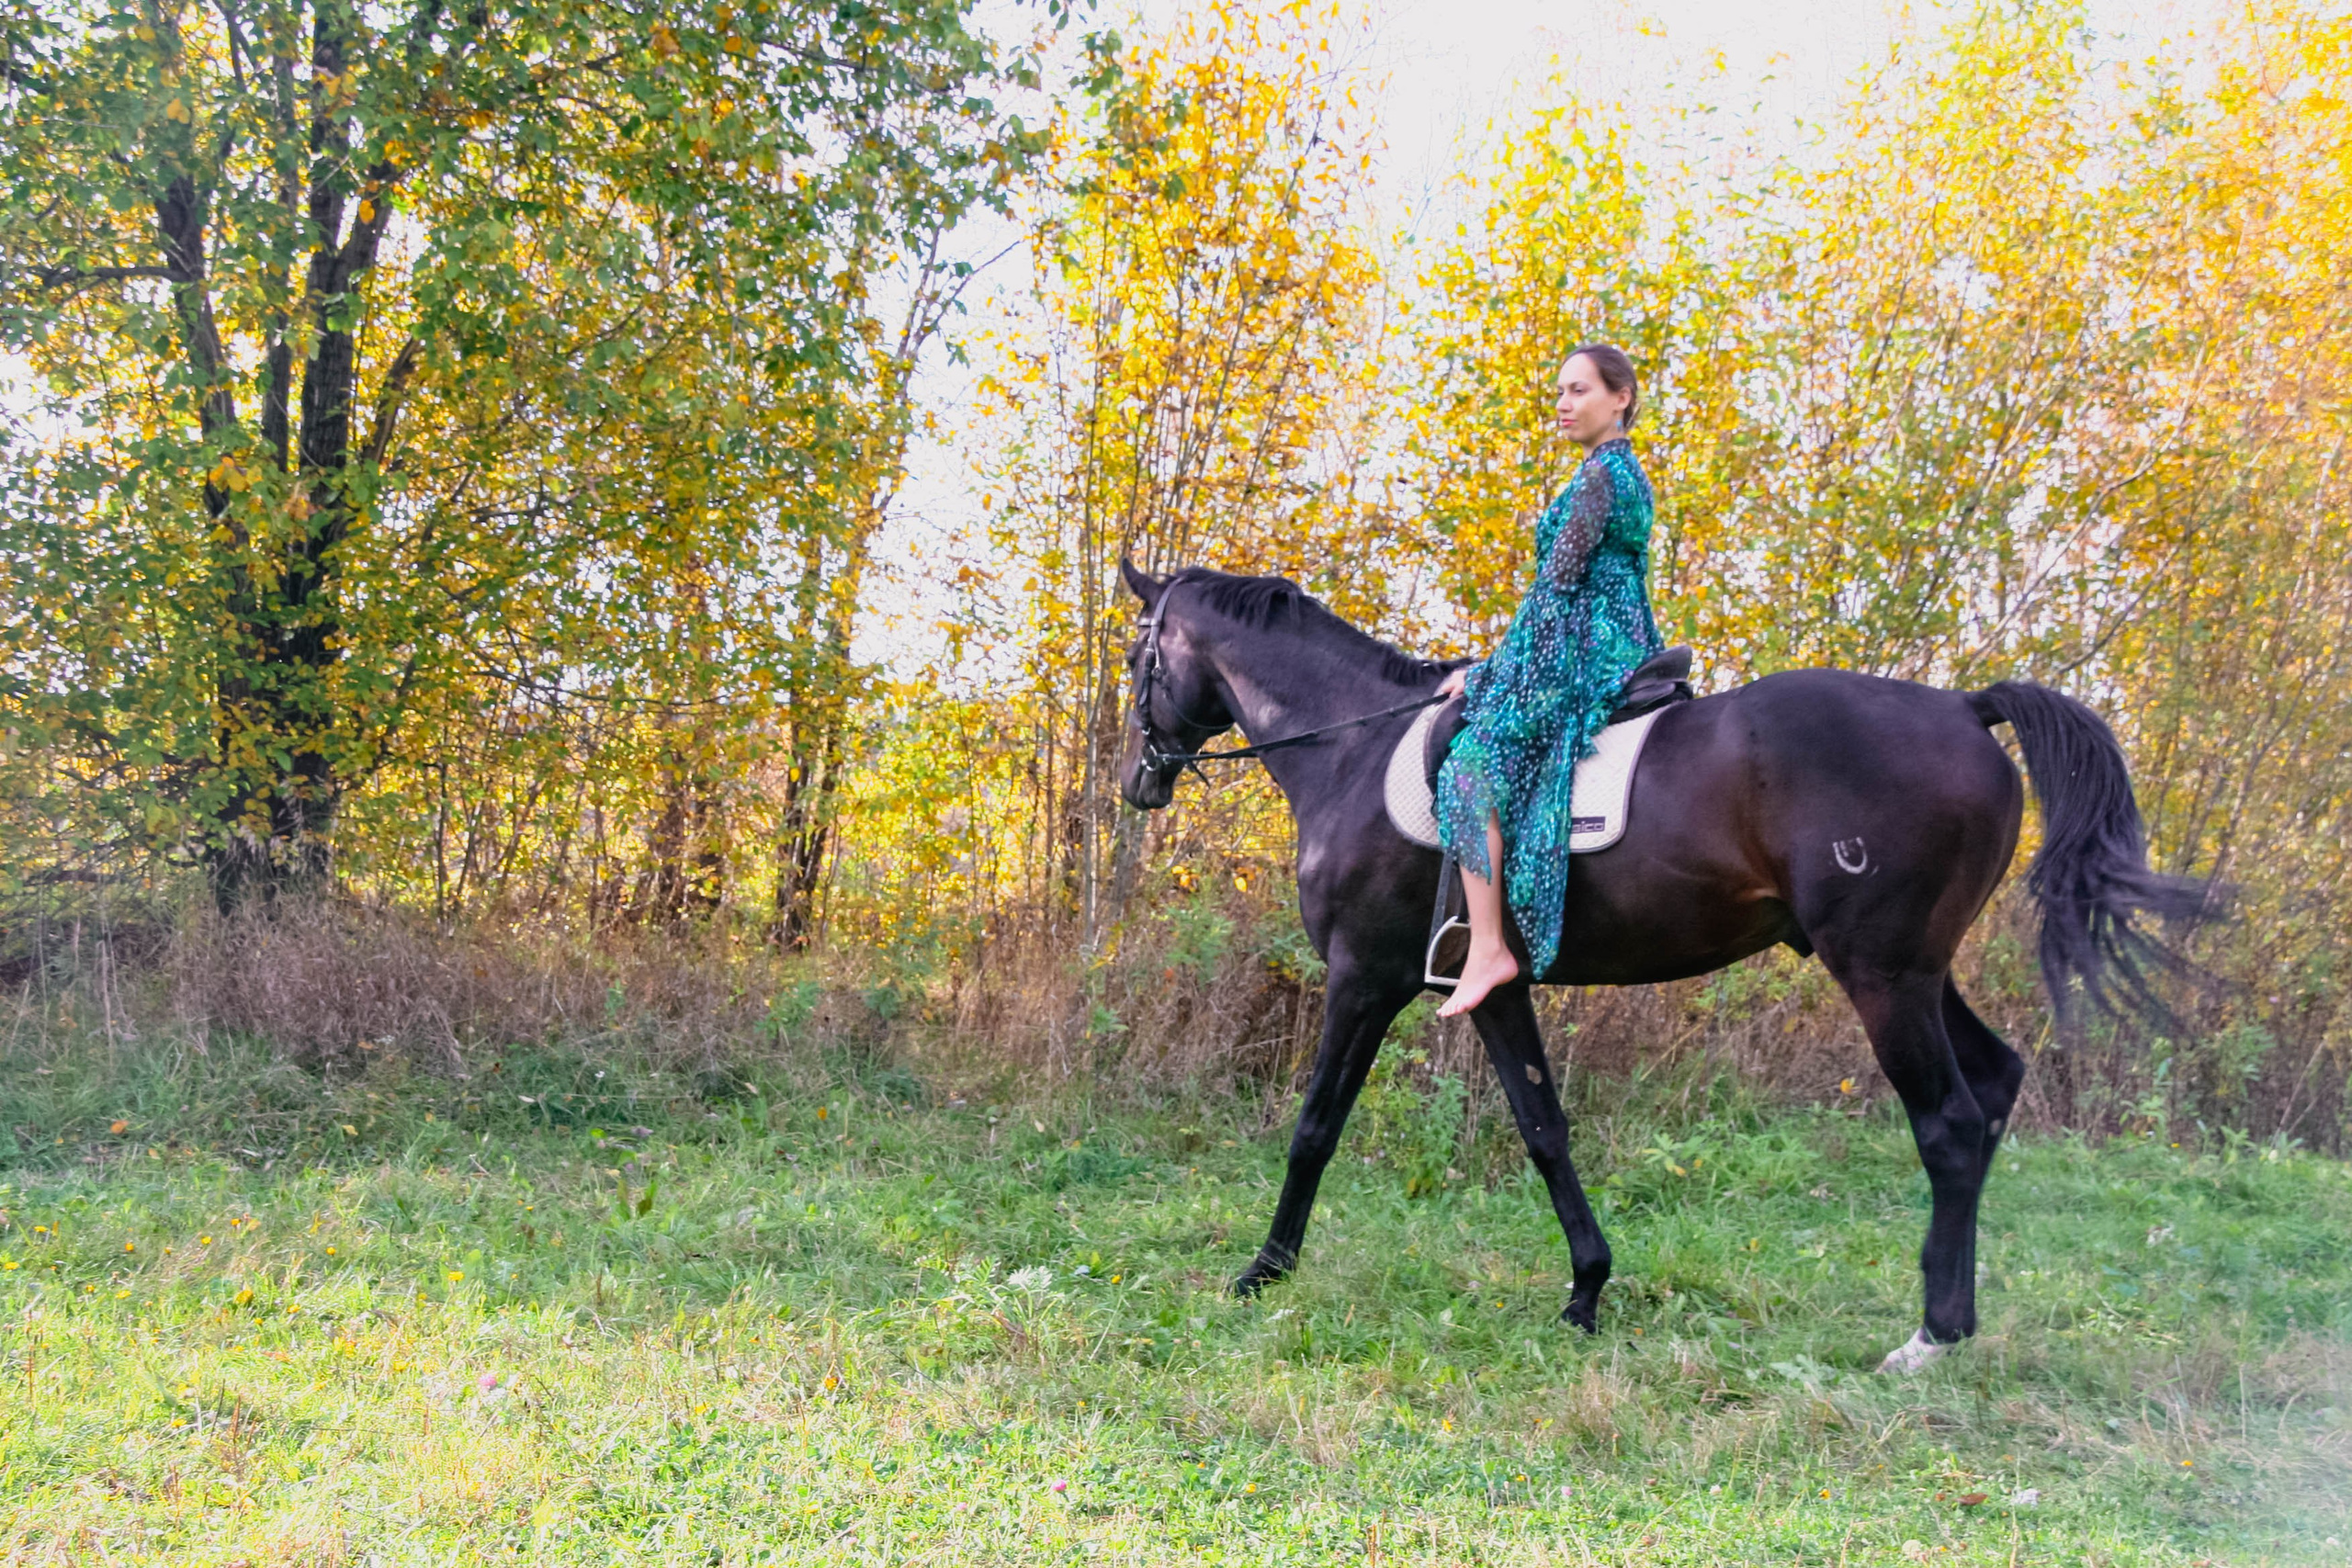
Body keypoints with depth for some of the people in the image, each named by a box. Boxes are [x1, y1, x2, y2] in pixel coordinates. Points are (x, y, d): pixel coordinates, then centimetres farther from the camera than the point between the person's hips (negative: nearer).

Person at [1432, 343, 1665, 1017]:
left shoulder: (1599, 471, -11)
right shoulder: (1630, 473, 19)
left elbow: (1559, 583, -13)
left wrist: (1490, 668, -6)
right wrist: (1499, 665, 21)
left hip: (1580, 650, -11)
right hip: (1620, 646, 11)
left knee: (1475, 764, -15)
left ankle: (1487, 949, -22)